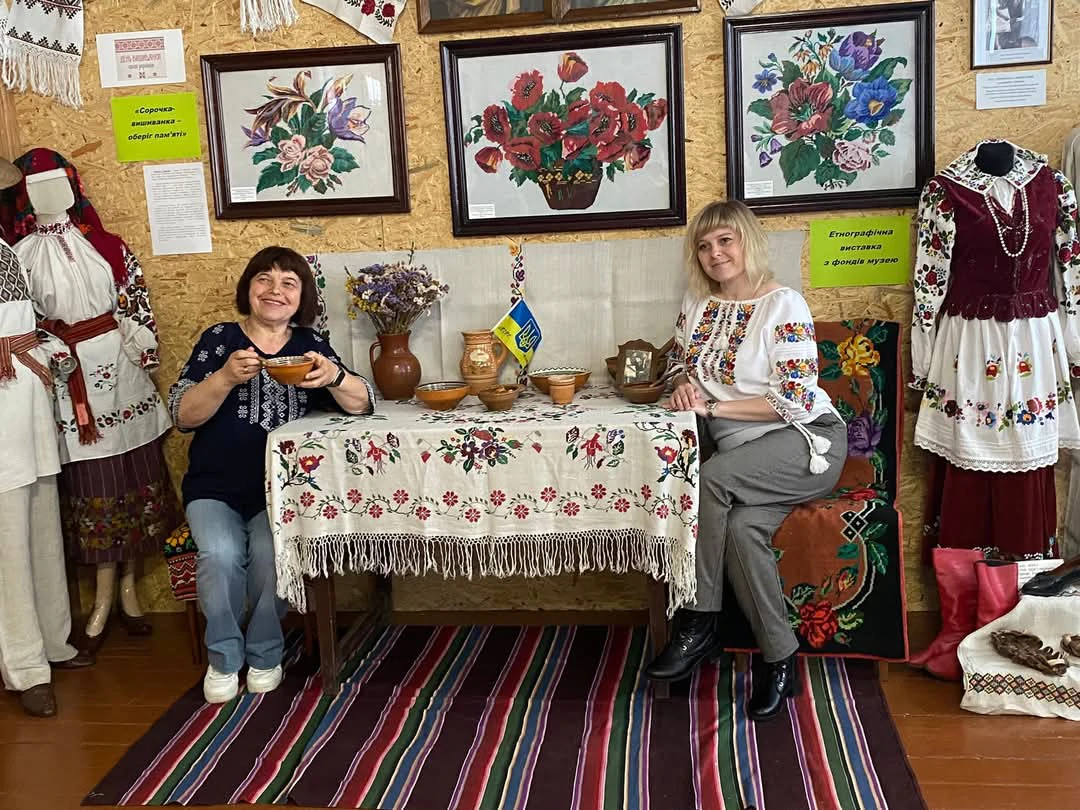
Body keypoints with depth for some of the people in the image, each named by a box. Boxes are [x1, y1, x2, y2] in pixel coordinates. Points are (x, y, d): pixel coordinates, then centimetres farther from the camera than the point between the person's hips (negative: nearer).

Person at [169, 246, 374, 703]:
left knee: (272, 554, -27)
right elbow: (183, 415, -5)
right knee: (220, 555, -27)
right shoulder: (219, 339, 3)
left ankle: (264, 654, 0)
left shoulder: (309, 344, 7)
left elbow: (362, 404, -3)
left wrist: (333, 376, -24)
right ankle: (224, 657, -1)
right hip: (216, 488, 0)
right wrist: (227, 377, -22)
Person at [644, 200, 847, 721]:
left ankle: (699, 626, -20)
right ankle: (780, 661, -15)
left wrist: (712, 406, -17)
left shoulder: (784, 306, -10)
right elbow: (681, 366, 22)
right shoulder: (697, 304, 9)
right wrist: (683, 386, -4)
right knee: (740, 527, -27)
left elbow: (793, 402, -16)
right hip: (739, 451, 5)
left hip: (805, 442, -5)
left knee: (712, 478, -33)